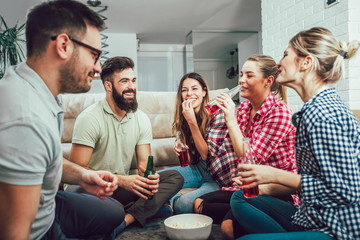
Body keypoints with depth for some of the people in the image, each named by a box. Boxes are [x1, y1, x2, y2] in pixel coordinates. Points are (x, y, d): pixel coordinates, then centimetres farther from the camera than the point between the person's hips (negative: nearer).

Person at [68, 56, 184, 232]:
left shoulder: (141, 119, 5)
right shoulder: (89, 118, -13)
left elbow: (144, 163, 4)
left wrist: (149, 178, -21)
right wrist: (121, 180, -26)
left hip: (123, 186, 6)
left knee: (175, 178, -11)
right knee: (75, 190, -39)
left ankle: (126, 219, -30)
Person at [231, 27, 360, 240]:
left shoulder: (323, 114, -23)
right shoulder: (315, 108, 9)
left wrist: (276, 175, -19)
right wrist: (265, 186, 9)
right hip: (315, 219, 10)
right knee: (239, 198, 14)